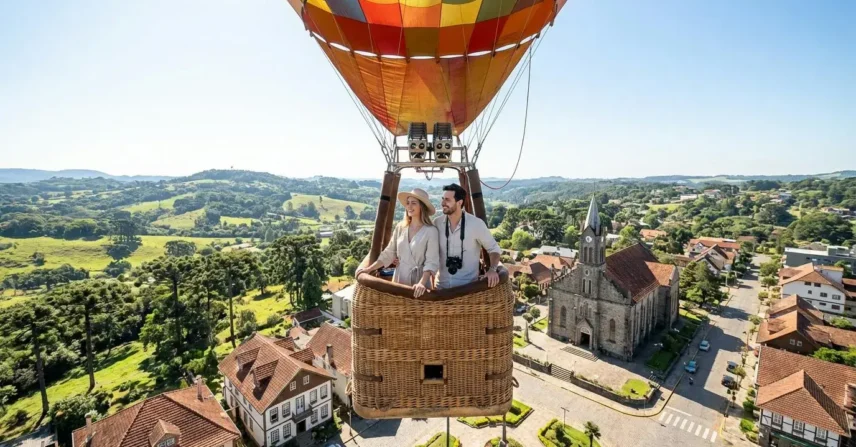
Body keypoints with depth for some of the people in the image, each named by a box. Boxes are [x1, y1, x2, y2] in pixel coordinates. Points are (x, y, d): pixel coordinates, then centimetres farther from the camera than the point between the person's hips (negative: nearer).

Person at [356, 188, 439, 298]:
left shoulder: (430, 231, -12)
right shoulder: (400, 228, 2)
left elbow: (431, 261, -16)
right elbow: (388, 254, 6)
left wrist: (422, 283, -28)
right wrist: (369, 269, 0)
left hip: (419, 280, -4)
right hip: (399, 279, 4)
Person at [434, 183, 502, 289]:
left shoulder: (476, 224, -11)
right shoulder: (437, 223, -4)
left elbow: (494, 248, -2)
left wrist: (492, 269, -19)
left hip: (468, 285, -2)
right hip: (442, 285, 3)